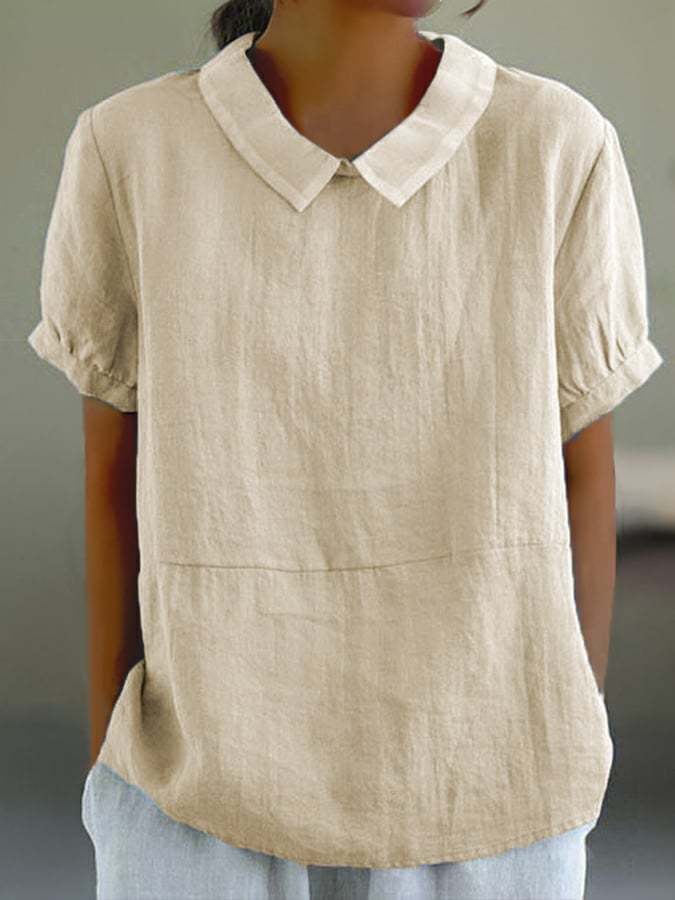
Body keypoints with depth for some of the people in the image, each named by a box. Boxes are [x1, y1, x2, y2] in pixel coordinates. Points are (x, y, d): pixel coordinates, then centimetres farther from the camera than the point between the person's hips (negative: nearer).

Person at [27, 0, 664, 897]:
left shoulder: (562, 149, -9)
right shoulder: (130, 154, -8)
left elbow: (582, 473, -1)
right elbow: (115, 480, -1)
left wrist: (569, 780, 3)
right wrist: (114, 775, 3)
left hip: (480, 796, 0)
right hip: (212, 795, 0)